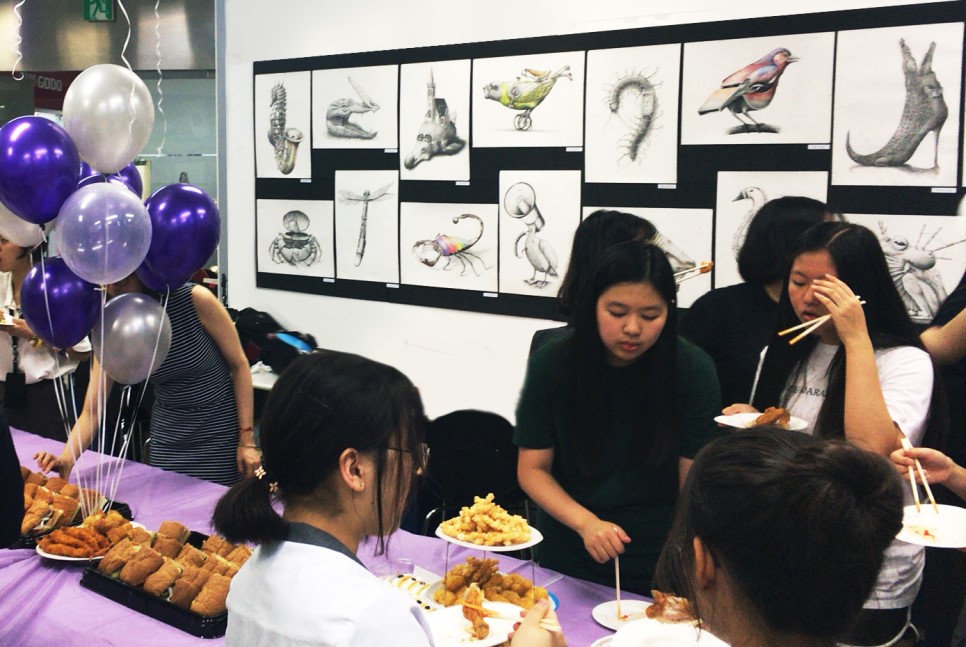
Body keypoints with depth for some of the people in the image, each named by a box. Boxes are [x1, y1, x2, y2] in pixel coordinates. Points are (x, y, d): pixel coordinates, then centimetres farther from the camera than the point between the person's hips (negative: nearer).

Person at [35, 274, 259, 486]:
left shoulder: (195, 299, -18)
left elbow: (239, 365, -9)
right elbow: (91, 410, -10)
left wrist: (247, 439, -10)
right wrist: (66, 459, -28)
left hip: (221, 431, -3)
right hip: (168, 436, 3)